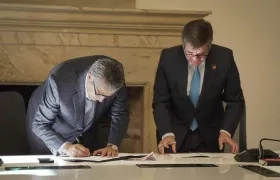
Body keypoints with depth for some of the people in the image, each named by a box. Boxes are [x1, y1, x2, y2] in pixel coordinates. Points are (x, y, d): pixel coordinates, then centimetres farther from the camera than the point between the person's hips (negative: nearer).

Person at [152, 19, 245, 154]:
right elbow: (160, 102, -9)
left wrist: (226, 131, -19)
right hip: (175, 134, 0)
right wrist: (167, 133, -24)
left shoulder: (224, 58, -15)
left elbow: (235, 100, -5)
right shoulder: (168, 57, -14)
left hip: (209, 136, 0)